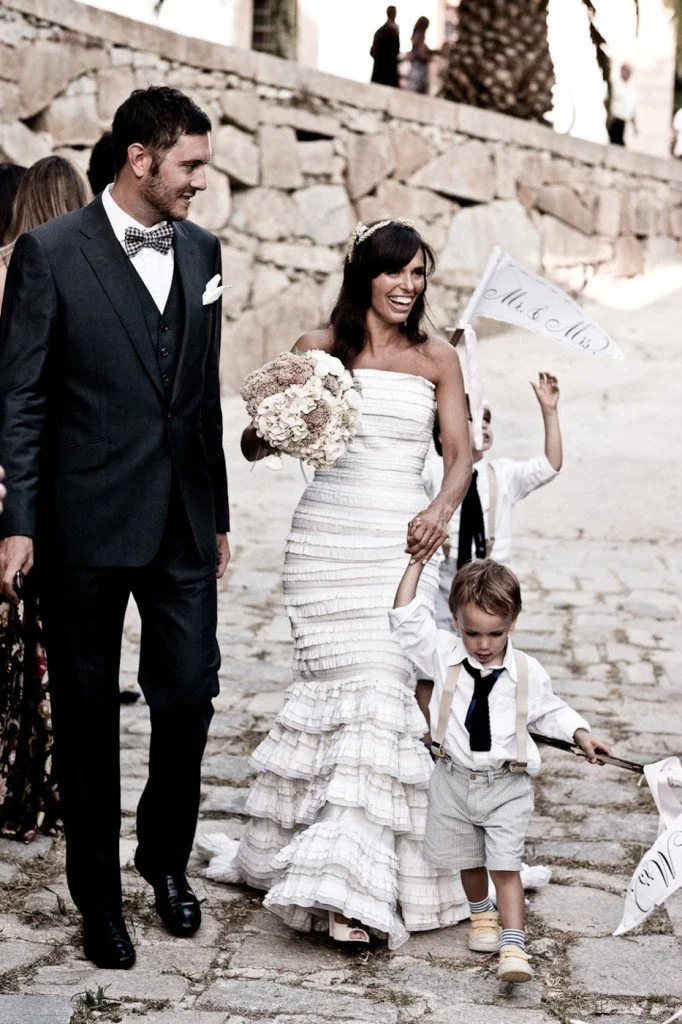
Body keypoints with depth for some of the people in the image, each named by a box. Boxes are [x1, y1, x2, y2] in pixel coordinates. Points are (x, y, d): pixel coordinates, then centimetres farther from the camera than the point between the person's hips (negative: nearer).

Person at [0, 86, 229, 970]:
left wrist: (217, 514, 16)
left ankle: (165, 858, 31)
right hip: (86, 524, -4)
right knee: (86, 710, 8)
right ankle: (99, 894, 23)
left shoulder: (201, 251, 9)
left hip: (182, 523, 4)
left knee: (189, 696, 6)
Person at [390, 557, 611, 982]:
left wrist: (581, 735, -1)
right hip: (455, 782, 2)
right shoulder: (444, 655, -6)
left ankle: (514, 947, -8)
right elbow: (407, 617, -7)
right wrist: (417, 563, -10)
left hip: (506, 786, -2)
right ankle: (482, 914, 42)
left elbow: (550, 710, 11)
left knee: (505, 866, -8)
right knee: (468, 862, 16)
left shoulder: (529, 672, -6)